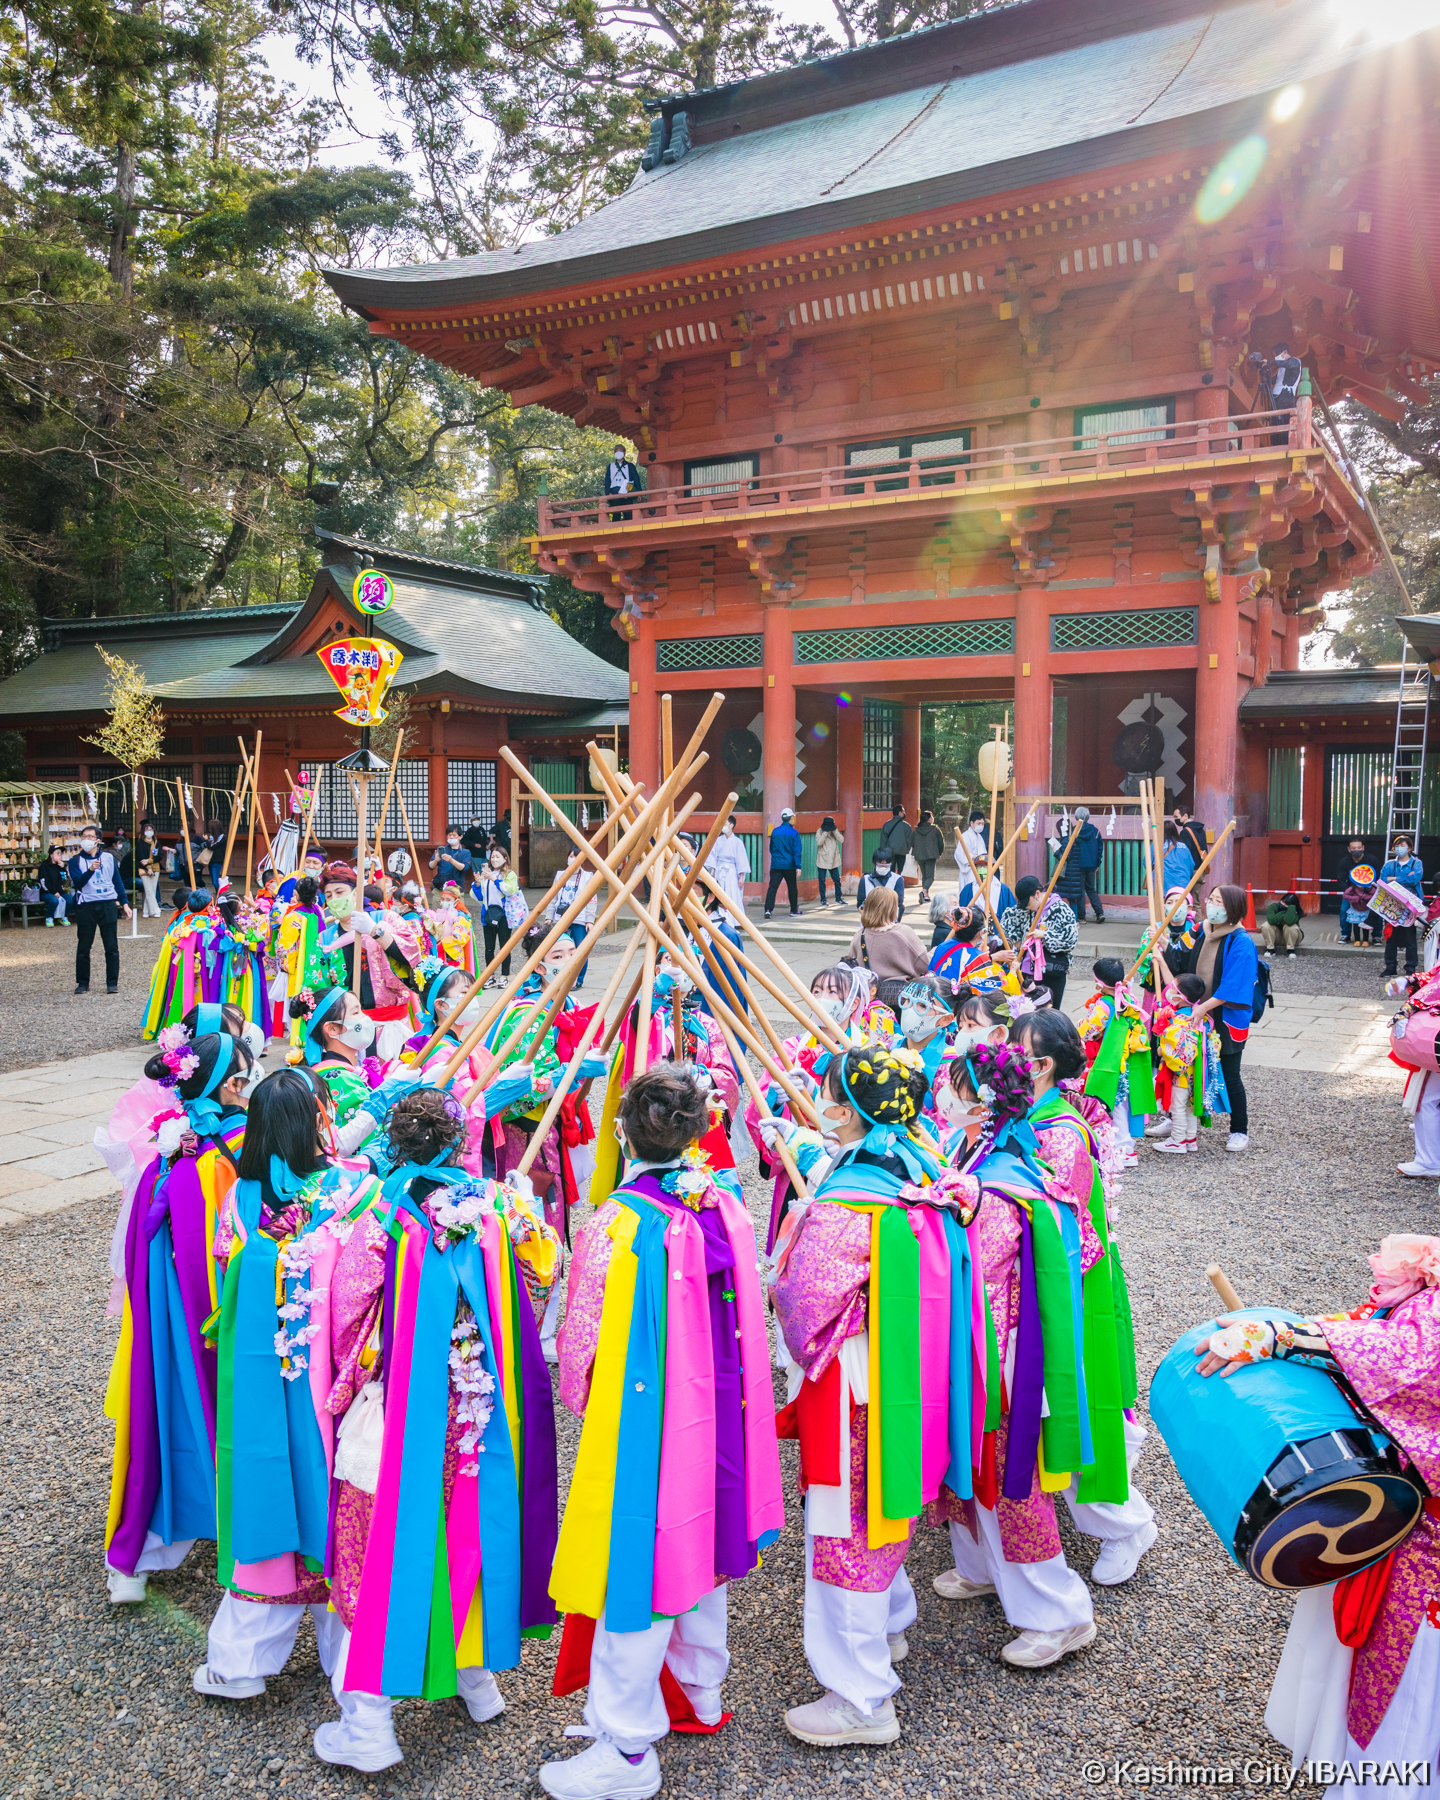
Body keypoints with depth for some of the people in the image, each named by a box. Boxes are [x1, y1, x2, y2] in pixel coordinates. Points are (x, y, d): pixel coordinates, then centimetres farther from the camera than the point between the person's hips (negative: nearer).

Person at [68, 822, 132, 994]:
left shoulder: (108, 858, 10)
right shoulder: (75, 861, 5)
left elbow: (118, 882, 14)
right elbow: (77, 882, -9)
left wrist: (124, 903, 8)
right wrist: (90, 870, -26)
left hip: (108, 905, 0)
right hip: (86, 907, 0)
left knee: (112, 946, -2)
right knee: (83, 947, 4)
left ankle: (112, 983, 3)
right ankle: (83, 983, 14)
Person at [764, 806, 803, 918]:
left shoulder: (775, 831, 4)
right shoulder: (794, 833, -7)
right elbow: (797, 851, -9)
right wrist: (798, 866, -8)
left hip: (775, 865, 2)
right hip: (789, 865, -2)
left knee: (772, 887, -2)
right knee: (792, 887, 12)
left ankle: (768, 909, -17)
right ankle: (794, 910, 22)